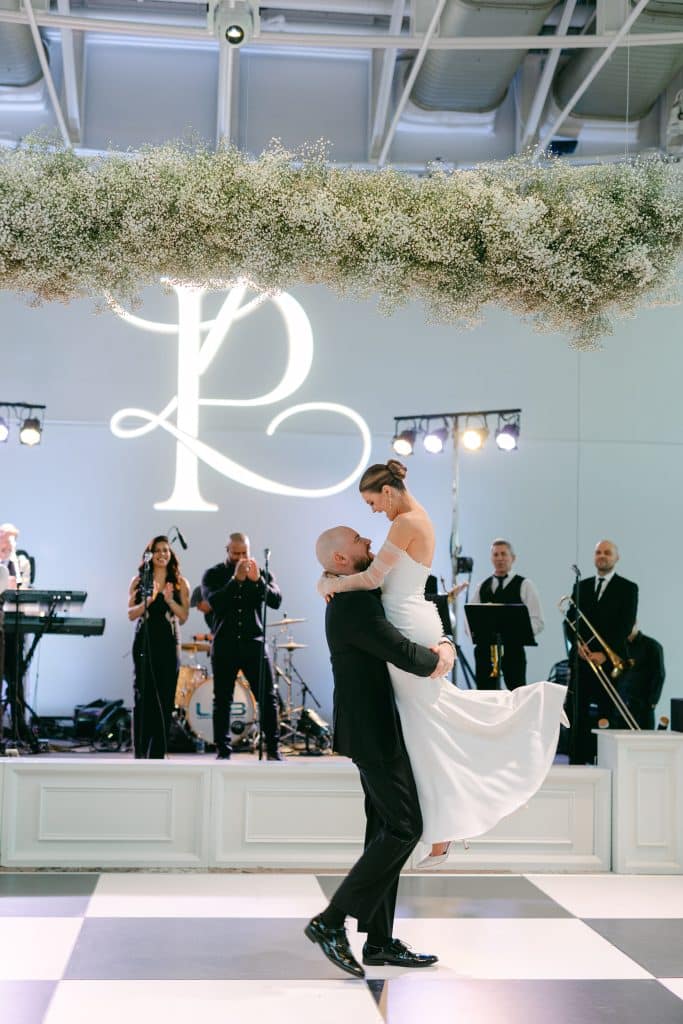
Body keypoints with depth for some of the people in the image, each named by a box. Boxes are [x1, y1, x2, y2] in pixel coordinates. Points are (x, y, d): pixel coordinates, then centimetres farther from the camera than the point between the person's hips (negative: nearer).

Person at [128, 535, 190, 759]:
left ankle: (158, 752, 4)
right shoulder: (139, 581, 7)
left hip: (169, 643, 0)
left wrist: (169, 600, -16)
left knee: (165, 697, -1)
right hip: (144, 641, 0)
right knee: (143, 695, -3)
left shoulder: (180, 583, 7)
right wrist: (148, 600, -15)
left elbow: (184, 616, 1)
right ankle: (140, 751, 1)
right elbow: (131, 614, 1)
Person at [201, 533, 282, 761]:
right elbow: (213, 602, -14)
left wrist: (257, 580, -20)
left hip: (254, 643, 1)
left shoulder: (260, 572, 7)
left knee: (268, 697, -2)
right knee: (222, 700, 3)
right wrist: (236, 579, -22)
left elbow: (276, 600, -6)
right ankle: (223, 751, 10)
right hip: (225, 646, -1)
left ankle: (273, 749, 6)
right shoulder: (213, 575, 4)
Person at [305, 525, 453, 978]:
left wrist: (445, 646, 8)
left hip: (376, 728, 11)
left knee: (386, 830, 11)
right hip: (373, 731, -11)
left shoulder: (362, 596, 16)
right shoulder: (354, 603, -18)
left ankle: (380, 941, 16)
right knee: (404, 827, -10)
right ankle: (332, 921, -6)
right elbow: (403, 653, -24)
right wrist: (435, 659, -5)